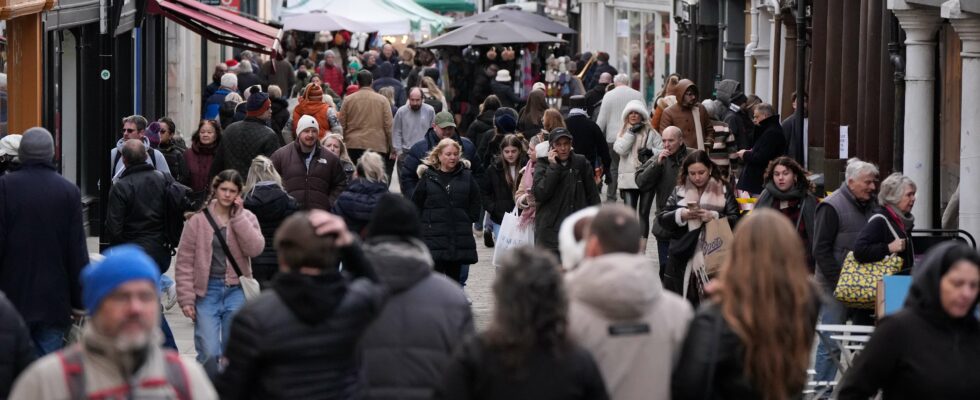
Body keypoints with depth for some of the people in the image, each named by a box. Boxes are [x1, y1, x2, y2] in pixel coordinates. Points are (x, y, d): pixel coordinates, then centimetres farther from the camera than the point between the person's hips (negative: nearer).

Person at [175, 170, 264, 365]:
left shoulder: (246, 218, 6)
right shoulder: (197, 220, 0)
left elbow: (255, 248, -11)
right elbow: (184, 262, 0)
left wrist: (238, 216, -9)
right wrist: (186, 298, -6)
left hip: (236, 291, 2)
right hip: (207, 291, -2)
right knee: (209, 352, -12)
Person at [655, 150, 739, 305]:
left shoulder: (723, 191, 4)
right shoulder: (679, 191, 11)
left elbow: (736, 220, -2)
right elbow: (661, 218, 7)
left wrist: (714, 217, -17)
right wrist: (681, 215, -10)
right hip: (683, 258, 2)